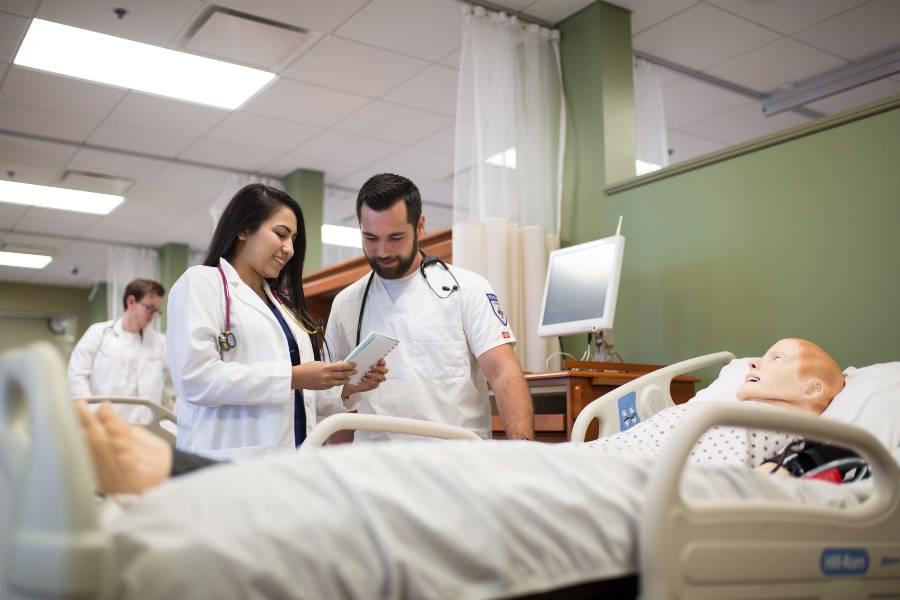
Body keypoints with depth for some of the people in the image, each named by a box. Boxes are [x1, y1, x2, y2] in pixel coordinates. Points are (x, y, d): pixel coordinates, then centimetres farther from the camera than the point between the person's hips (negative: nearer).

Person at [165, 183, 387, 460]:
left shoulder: (281, 302, 20)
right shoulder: (201, 283, -1)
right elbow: (195, 378, -16)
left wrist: (346, 387, 4)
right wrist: (292, 377, -16)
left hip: (293, 457, 7)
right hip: (231, 463, -6)